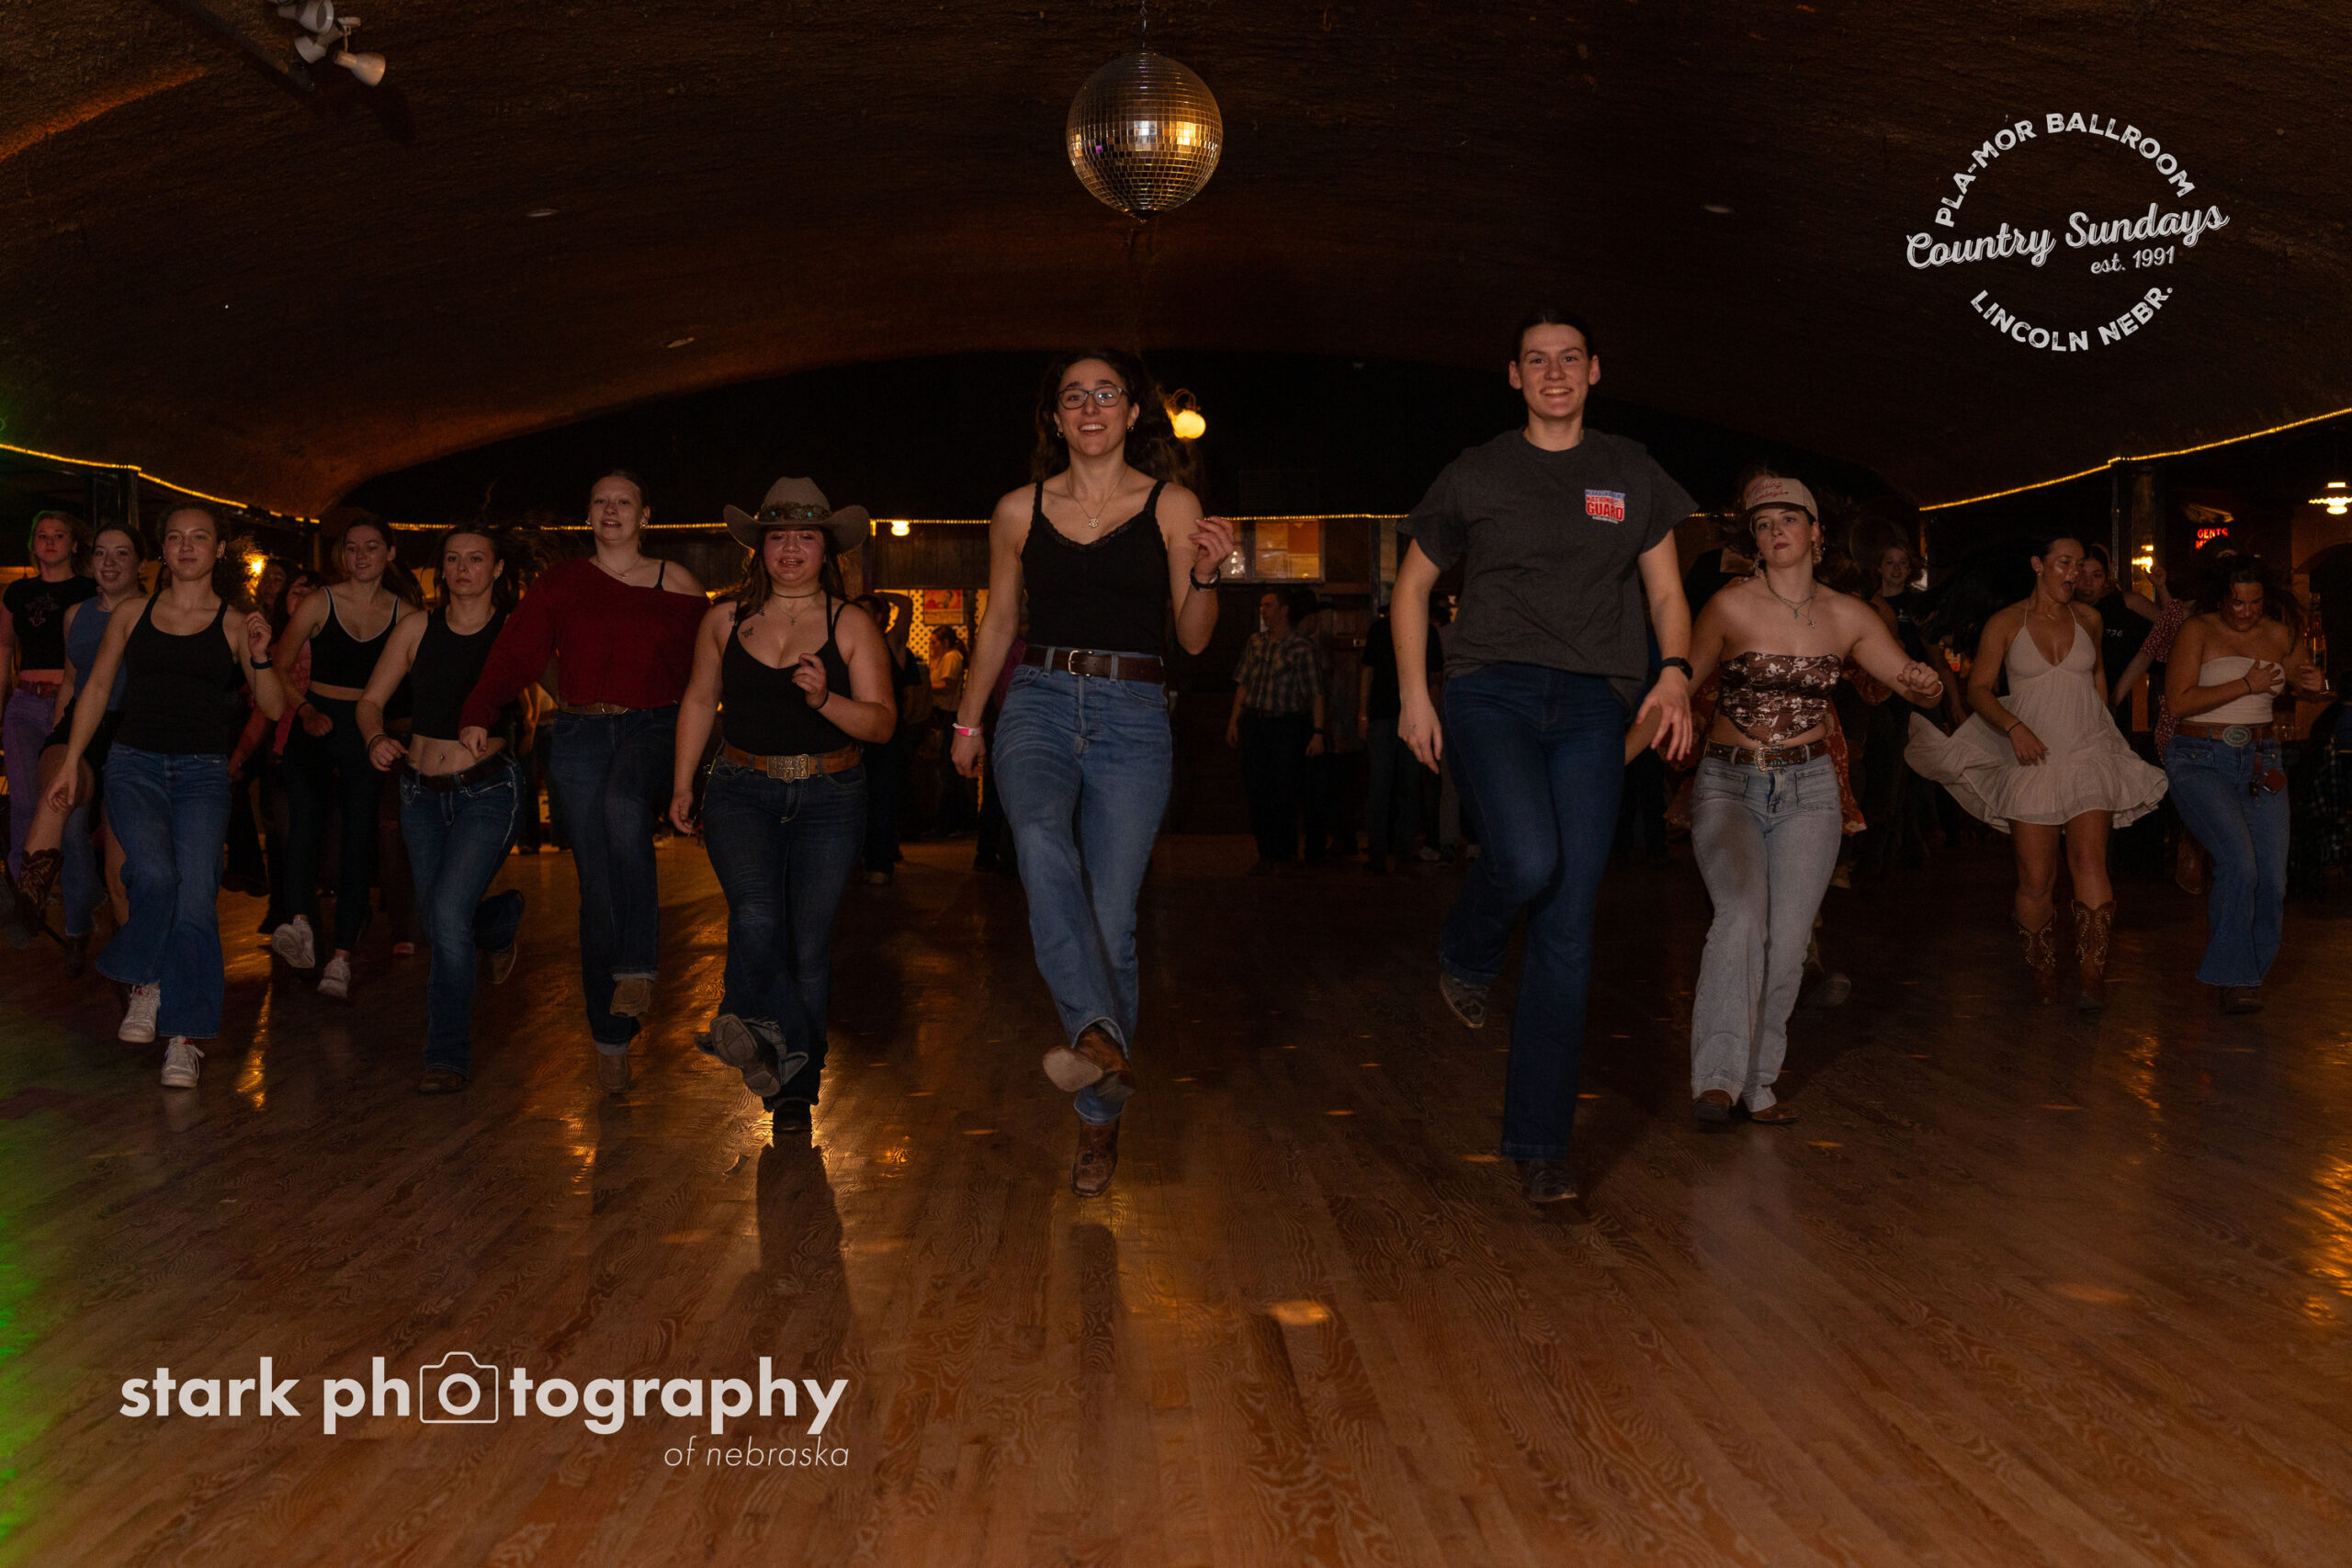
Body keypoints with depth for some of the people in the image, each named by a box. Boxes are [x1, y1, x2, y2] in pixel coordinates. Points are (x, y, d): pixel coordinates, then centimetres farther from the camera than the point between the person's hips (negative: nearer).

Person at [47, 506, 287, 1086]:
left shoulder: (234, 625, 6)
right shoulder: (132, 615, 11)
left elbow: (275, 708, 4)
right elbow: (97, 689, 17)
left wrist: (260, 659, -13)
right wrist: (71, 761, 12)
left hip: (203, 774, -1)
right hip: (134, 765, 1)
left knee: (196, 897, -12)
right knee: (156, 877, -23)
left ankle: (184, 1038, -4)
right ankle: (145, 984, 3)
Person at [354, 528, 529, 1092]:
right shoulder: (417, 628, 3)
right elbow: (370, 701, 6)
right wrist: (376, 739, -14)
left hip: (488, 792, -4)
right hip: (421, 794, 5)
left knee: (448, 916, -17)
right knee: (436, 924, 13)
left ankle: (449, 1056, -4)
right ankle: (503, 919, 49)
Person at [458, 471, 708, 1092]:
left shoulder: (677, 585, 11)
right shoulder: (561, 582, 11)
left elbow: (703, 667, 9)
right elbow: (516, 651, 1)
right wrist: (478, 715, -13)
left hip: (652, 727, -1)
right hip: (580, 733, 1)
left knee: (622, 806, -36)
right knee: (597, 884, -2)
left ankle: (637, 967, -31)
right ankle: (610, 1036, 7)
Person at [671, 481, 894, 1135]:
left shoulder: (852, 625, 1)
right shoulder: (726, 618, 7)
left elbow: (882, 723, -4)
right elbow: (699, 702, 18)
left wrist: (825, 699, -22)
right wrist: (682, 786, 15)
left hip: (829, 800, -1)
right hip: (742, 792, 1)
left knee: (809, 941, 1)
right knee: (755, 915, -26)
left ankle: (793, 1088, 17)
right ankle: (775, 1042, -8)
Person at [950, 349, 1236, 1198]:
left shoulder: (1173, 507, 6)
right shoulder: (1020, 511, 10)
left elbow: (1193, 639, 7)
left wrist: (1205, 575, -11)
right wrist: (968, 721, 24)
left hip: (1133, 719, -1)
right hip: (1040, 705, 1)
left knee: (1111, 919, -4)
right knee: (1043, 844, -33)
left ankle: (1100, 1115, 10)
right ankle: (1100, 1035, -41)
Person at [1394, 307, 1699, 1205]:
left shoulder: (1631, 476, 14)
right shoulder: (1478, 476, 9)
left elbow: (1665, 593, 18)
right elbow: (1414, 583, 15)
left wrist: (1675, 673, -2)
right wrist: (1414, 694, 4)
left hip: (1590, 703, 2)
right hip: (1490, 690, -2)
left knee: (1568, 929, -3)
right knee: (1529, 860, -30)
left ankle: (1539, 1145, 5)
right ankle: (1464, 958, 8)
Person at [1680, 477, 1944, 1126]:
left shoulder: (1849, 617, 3)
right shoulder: (1731, 606, -5)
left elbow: (1920, 686, 6)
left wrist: (1928, 682, -18)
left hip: (1809, 788, 3)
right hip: (1729, 785, -3)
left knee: (1788, 939, -3)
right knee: (1742, 916, -24)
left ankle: (1757, 1083, 10)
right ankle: (1717, 1077, -24)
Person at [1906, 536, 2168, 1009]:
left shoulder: (2088, 618, 10)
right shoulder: (2005, 623, 1)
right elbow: (1978, 690, -1)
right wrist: (2014, 727, -16)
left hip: (2089, 756, 1)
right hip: (2032, 758, -1)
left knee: (2089, 862, -16)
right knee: (2036, 880, -3)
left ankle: (2092, 978, -16)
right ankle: (2043, 982, 12)